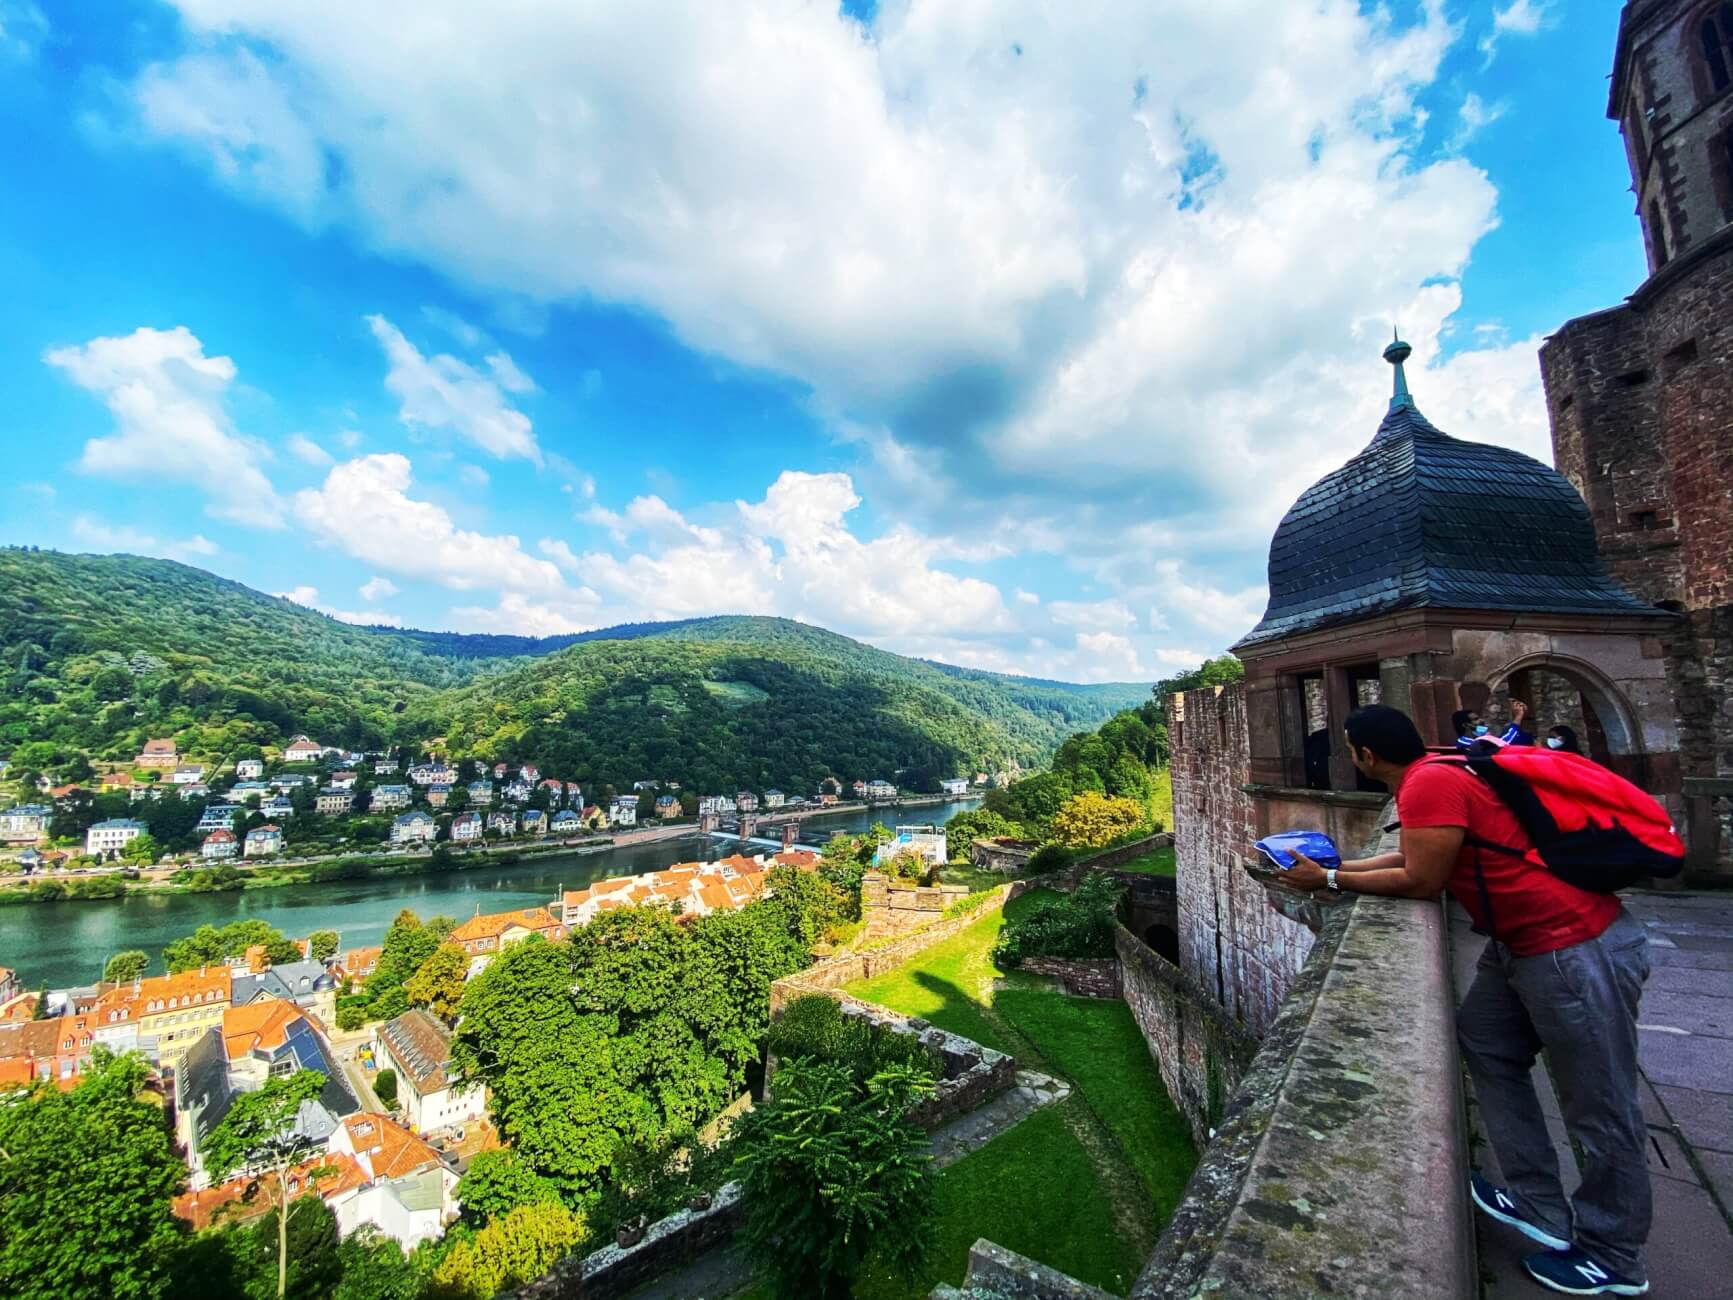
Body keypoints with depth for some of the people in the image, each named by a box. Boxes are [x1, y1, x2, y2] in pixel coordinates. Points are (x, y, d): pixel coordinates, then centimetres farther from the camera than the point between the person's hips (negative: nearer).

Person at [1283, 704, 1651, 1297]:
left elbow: (1420, 881, -20)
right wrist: (1333, 866, 13)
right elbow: (1409, 855, 13)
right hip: (1524, 942, 10)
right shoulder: (1434, 774, 6)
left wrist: (1330, 881, -11)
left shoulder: (1430, 784, -25)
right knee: (1485, 1046, 17)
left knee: (1599, 1110, 7)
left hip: (1578, 950, -10)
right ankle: (1541, 1208, 29)